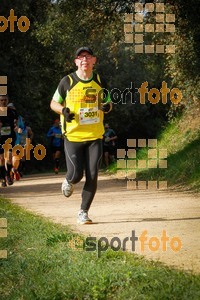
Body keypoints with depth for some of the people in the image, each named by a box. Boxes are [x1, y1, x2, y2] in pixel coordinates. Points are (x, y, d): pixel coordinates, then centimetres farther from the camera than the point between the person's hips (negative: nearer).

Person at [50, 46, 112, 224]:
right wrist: (63, 110, -15)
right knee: (76, 174, -7)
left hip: (95, 136, 2)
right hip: (73, 136, -2)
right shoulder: (67, 82, -3)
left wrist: (107, 106, -8)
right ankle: (68, 182, 32)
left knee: (92, 176, -5)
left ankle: (83, 213, 8)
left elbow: (108, 103, 17)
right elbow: (54, 103, 7)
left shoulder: (100, 82, 4)